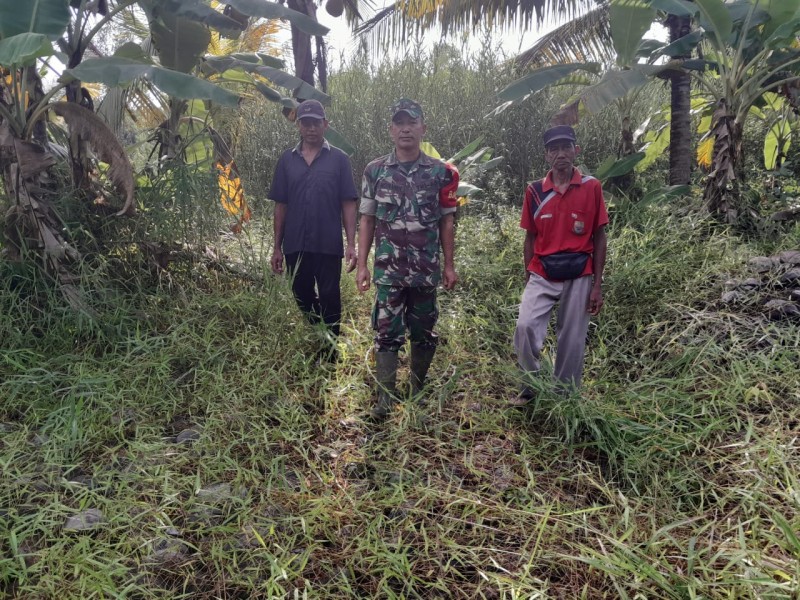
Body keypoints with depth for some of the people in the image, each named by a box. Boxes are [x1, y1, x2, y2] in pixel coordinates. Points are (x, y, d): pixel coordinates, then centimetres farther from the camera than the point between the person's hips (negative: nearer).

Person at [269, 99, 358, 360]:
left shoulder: (338, 159, 1)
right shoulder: (287, 160, 7)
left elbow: (348, 204, -2)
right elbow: (280, 206, 8)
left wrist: (351, 244, -9)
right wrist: (277, 247, 6)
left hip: (329, 246, -3)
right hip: (295, 247, 3)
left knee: (330, 301, 4)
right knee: (303, 301, 13)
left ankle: (329, 355, 18)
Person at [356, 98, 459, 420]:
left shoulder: (441, 172, 2)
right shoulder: (374, 171, 3)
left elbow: (447, 221, 6)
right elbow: (367, 220, 4)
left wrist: (449, 265, 3)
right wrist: (361, 265, -1)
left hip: (427, 270, 1)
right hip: (388, 269, 0)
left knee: (423, 333, 11)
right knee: (386, 333, -1)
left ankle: (418, 390, 29)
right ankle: (385, 398, 7)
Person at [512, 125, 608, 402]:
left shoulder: (592, 187, -2)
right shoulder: (534, 190, 2)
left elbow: (599, 237, 1)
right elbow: (530, 238, 9)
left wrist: (597, 284, -2)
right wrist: (528, 279, 7)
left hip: (579, 277, -1)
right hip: (542, 276, 1)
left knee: (572, 341, 4)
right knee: (525, 327, -16)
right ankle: (531, 388, 6)